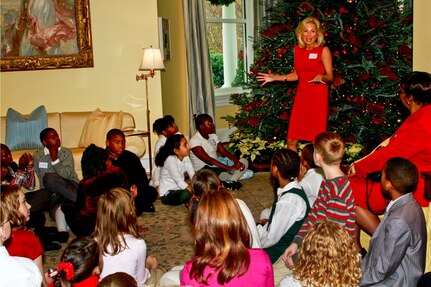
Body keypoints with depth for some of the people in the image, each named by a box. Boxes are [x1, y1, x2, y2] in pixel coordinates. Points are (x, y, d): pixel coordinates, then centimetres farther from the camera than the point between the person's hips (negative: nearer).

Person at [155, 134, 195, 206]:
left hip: (179, 189, 7)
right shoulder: (171, 160, -23)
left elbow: (193, 175, -7)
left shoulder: (186, 157, -1)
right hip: (167, 194, -7)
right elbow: (179, 182, -29)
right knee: (186, 194, -35)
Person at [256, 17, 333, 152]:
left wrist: (321, 77, -25)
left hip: (318, 96, -4)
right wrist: (276, 77, 15)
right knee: (291, 140, 2)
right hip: (301, 96, 5)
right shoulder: (297, 49, 11)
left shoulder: (324, 50, -3)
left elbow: (330, 77, -4)